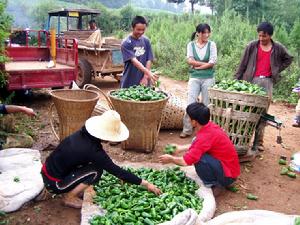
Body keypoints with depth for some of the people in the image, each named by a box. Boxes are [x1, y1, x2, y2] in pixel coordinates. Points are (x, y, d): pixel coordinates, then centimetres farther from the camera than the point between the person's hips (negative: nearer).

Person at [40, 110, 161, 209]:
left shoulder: (83, 134, -5)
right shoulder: (92, 151, -26)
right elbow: (116, 171, -22)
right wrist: (145, 184, -16)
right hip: (53, 183, -7)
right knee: (96, 171, -15)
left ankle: (72, 190, 15)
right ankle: (69, 197, 1)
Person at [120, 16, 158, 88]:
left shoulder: (146, 41, 4)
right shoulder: (126, 43, -10)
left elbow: (149, 60, 2)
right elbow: (134, 61, -21)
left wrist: (146, 77, -8)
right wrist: (148, 72, -32)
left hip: (143, 81, 4)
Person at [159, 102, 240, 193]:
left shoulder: (205, 136, -28)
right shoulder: (210, 126, -2)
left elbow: (186, 161, -28)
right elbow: (198, 145, 19)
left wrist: (171, 159, -8)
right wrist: (180, 148, 19)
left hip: (227, 175, -9)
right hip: (230, 166, 9)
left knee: (198, 158, -27)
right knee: (198, 150, 11)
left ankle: (211, 184, -3)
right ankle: (215, 181, 13)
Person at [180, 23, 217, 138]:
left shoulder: (211, 44, 1)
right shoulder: (191, 44, 4)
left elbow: (212, 62, -7)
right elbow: (190, 61, -7)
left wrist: (197, 66, -7)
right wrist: (206, 63, -9)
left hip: (208, 78, 0)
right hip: (194, 78, 0)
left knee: (206, 105, 6)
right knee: (190, 103, -4)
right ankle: (187, 130, 4)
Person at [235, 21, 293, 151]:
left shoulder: (278, 48, 5)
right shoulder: (252, 46, 0)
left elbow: (288, 59, 21)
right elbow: (243, 64, 2)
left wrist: (277, 70, 10)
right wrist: (236, 80, -1)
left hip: (267, 82, 1)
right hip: (251, 80, -1)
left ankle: (258, 142, 10)